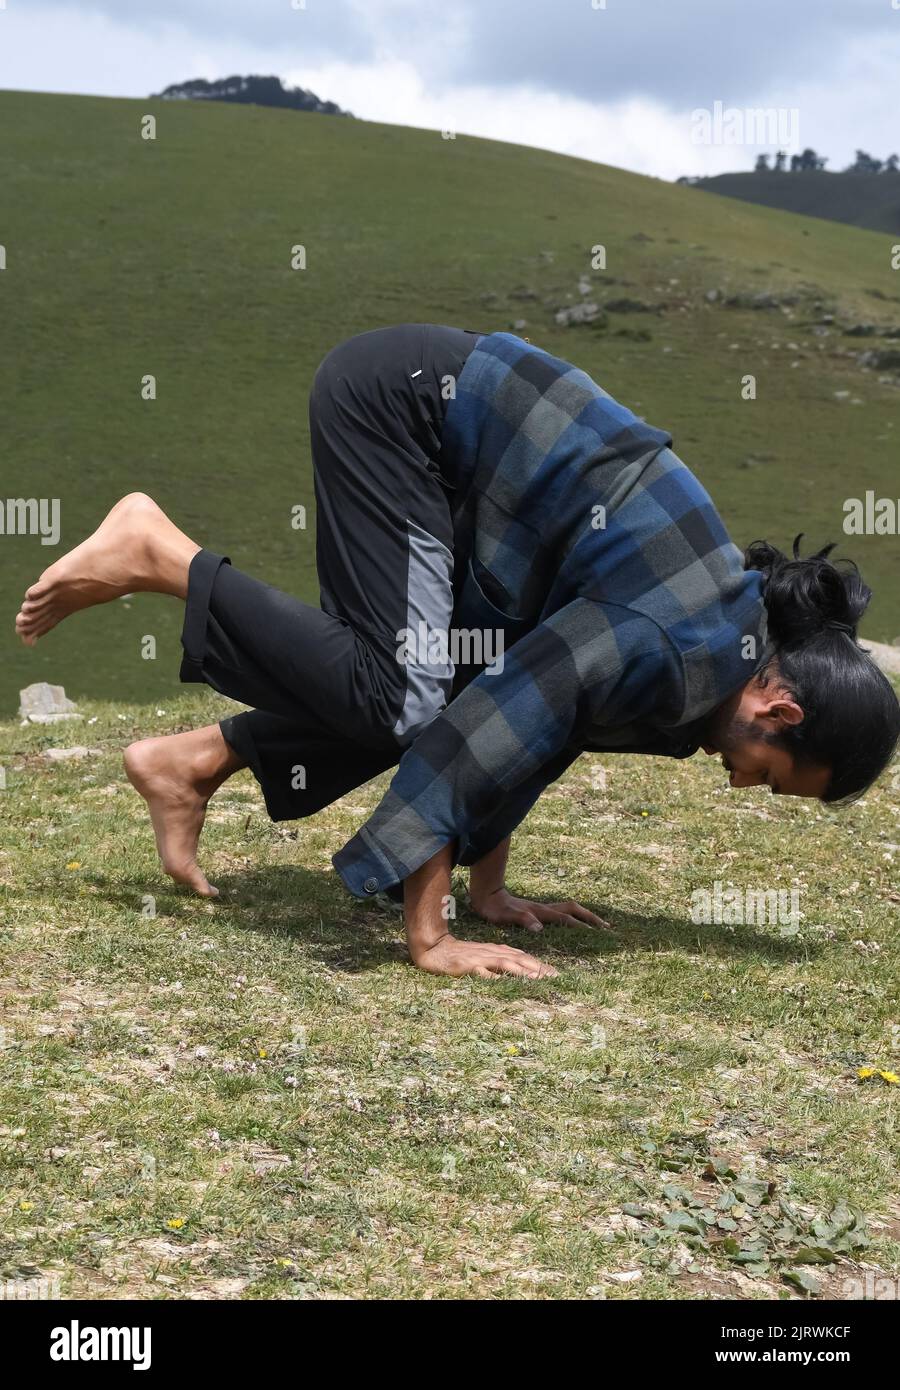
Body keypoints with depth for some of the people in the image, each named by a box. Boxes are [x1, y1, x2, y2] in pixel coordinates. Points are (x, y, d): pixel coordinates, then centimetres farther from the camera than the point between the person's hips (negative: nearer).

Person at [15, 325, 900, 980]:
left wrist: (489, 887, 14)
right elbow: (477, 730, -29)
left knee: (429, 687, 4)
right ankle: (158, 556, -6)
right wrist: (430, 940, -24)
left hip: (429, 410, 9)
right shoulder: (670, 650, -23)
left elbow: (532, 720, 12)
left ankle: (193, 762, 12)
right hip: (406, 394, -9)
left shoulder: (713, 644, 4)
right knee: (403, 696, -17)